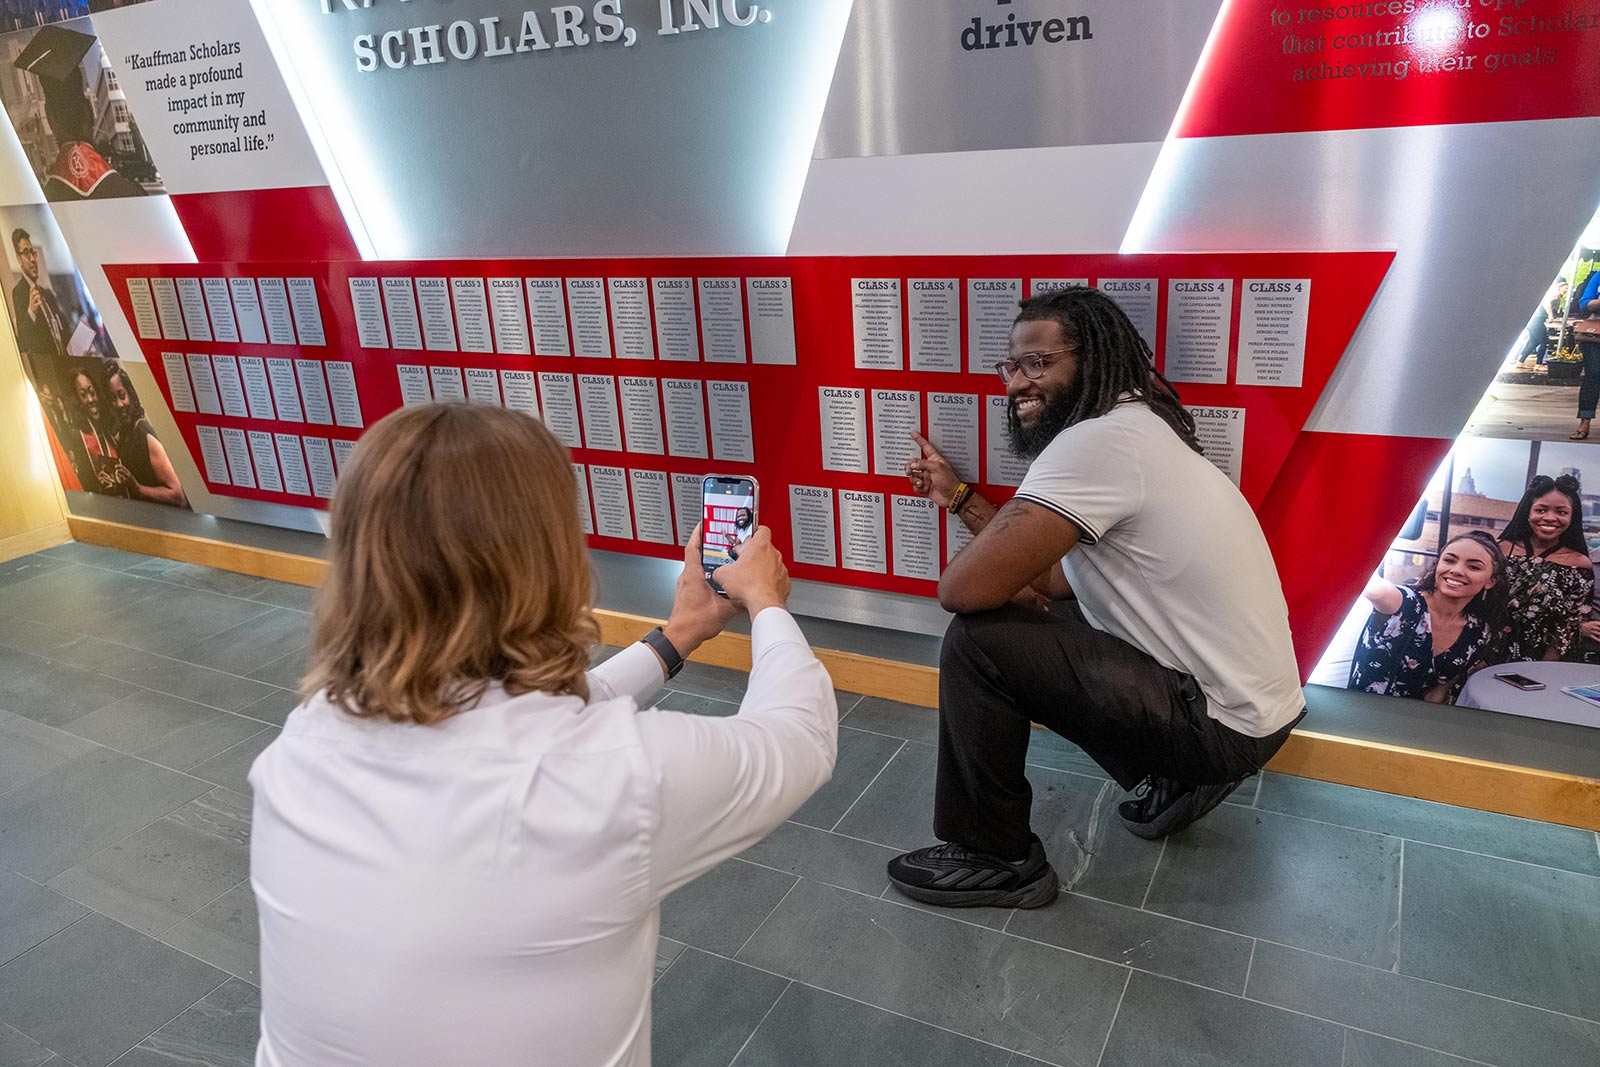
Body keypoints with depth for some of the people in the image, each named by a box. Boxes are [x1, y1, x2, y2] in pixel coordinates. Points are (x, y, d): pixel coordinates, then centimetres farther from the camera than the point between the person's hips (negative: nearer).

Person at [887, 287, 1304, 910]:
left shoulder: (1096, 439, -23)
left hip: (1222, 724, -10)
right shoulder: (1132, 428, 9)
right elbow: (1057, 581, 13)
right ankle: (1176, 779, 20)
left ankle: (994, 858, 2)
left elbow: (966, 588, -28)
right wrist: (960, 498, 14)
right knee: (1050, 620, 22)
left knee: (977, 640, -17)